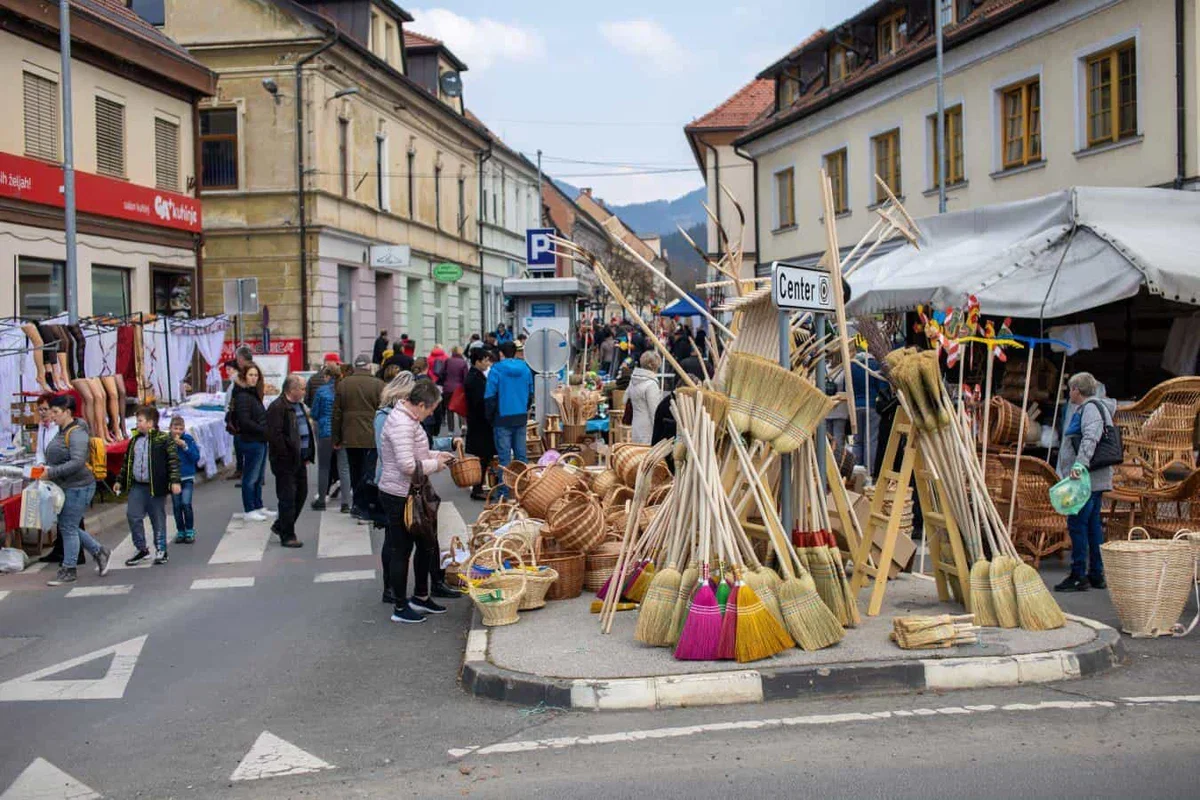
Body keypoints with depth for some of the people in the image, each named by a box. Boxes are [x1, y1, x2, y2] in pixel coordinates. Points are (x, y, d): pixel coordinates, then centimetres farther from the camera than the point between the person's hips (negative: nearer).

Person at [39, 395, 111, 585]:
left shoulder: (76, 433, -16)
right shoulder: (61, 431, 12)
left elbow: (77, 462, -25)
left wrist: (51, 472, -24)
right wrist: (44, 468, 4)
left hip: (78, 487, -9)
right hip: (66, 487, 10)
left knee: (68, 528, -2)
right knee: (67, 527, 14)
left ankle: (68, 571, 9)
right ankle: (99, 552, 27)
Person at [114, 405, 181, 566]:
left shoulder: (163, 439, -7)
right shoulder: (134, 440, 12)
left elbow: (173, 460, -10)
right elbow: (127, 461, 21)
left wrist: (175, 481, -17)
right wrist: (120, 481, 20)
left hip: (156, 486, -5)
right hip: (137, 486, 5)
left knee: (158, 519, 4)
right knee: (133, 516, -2)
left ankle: (161, 550, 15)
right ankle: (141, 549, 11)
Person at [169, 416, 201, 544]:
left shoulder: (188, 439, -4)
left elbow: (196, 457, -8)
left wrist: (185, 446, -18)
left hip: (187, 477, -2)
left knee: (186, 503, -12)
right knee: (176, 505, 7)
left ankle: (190, 531, 1)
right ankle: (180, 531, 19)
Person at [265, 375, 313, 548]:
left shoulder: (299, 405, 15)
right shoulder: (277, 408, -15)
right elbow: (275, 435, -21)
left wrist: (308, 455, 14)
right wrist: (288, 456, -18)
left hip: (300, 460, 9)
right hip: (285, 462, -9)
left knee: (301, 494, 15)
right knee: (288, 498, -2)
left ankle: (281, 526, 30)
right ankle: (287, 536, 7)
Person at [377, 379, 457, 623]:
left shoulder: (407, 418, 10)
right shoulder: (401, 424, -23)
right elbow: (408, 465, -27)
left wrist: (435, 455, 11)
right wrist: (435, 464, -13)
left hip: (410, 494, 10)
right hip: (399, 496, -10)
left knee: (425, 544, 18)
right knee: (401, 550, 1)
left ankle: (421, 596, 33)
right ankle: (400, 608, 12)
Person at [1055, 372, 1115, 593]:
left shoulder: (1091, 408, -12)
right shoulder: (1090, 407, 21)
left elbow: (1090, 438, -27)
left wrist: (1080, 463, -39)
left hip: (1086, 478, -11)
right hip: (1093, 479, 11)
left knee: (1077, 525, -9)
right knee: (1093, 525, 12)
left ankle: (1078, 576, -8)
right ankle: (1097, 575, 16)